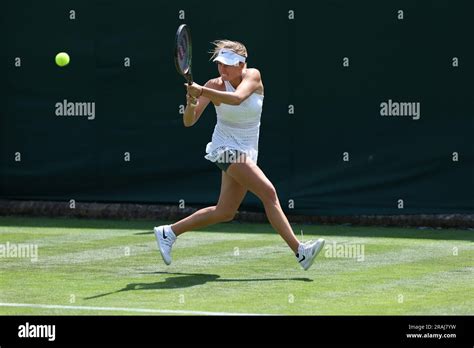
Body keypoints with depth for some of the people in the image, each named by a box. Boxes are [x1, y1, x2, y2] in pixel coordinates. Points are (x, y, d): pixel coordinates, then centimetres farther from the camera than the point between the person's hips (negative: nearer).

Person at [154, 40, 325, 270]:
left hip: (247, 153, 4)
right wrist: (191, 104, -34)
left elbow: (237, 98, -31)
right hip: (227, 149, -4)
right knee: (268, 192, -21)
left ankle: (168, 233, 22)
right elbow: (189, 122, -12)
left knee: (225, 212, 9)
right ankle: (299, 251, -26)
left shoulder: (253, 76, -9)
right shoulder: (214, 85, -10)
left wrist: (202, 92, -42)